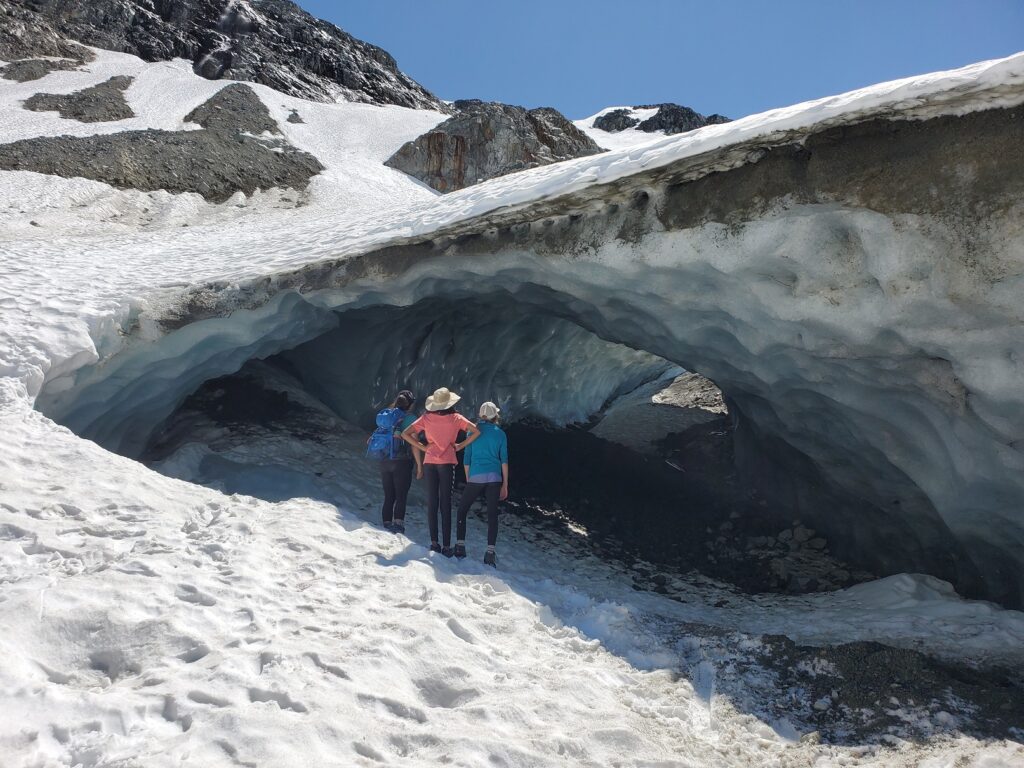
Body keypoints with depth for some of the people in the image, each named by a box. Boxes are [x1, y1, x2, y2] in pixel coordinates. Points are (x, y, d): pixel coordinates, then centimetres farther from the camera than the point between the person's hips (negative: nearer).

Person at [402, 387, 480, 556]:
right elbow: (476, 431, -10)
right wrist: (460, 446, -2)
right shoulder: (455, 418, -3)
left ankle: (434, 542, 5)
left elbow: (405, 434, -2)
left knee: (432, 502, 8)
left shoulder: (426, 418, 1)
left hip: (430, 462, 2)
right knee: (446, 504, 1)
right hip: (447, 462, -2)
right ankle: (446, 546, 0)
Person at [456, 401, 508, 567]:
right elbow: (504, 460, 4)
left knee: (462, 511, 12)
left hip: (475, 478, 0)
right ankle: (490, 552, -4)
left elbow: (467, 458, 6)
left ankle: (460, 547, 5)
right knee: (492, 514, 2)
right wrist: (505, 485, 8)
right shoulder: (500, 434, 6)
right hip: (494, 478, 1)